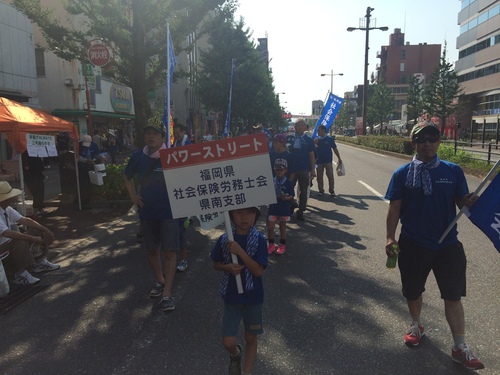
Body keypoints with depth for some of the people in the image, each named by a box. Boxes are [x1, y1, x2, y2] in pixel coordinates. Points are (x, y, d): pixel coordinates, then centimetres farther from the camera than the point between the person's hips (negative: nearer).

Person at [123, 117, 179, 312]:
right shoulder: (138, 156, -3)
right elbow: (127, 177, 16)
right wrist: (133, 195, 5)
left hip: (168, 212, -3)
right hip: (146, 212, 4)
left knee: (169, 252, -3)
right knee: (152, 250, 16)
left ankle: (167, 294, 6)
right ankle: (159, 281, 38)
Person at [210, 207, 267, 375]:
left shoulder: (259, 240, -14)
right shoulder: (224, 239, -7)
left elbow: (258, 271, -18)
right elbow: (216, 264, 5)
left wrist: (240, 251, -29)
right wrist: (228, 267, -16)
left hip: (253, 296, -1)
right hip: (232, 296, 1)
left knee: (251, 338, 14)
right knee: (228, 342, 5)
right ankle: (235, 354, 41)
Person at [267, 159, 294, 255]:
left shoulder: (288, 182, -9)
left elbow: (292, 196, -6)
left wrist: (286, 198, -27)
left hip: (284, 209, -3)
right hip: (273, 208, 3)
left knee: (282, 227, 12)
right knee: (270, 227, 5)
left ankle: (282, 245, 26)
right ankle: (271, 245, 22)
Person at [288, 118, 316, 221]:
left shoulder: (308, 139, 2)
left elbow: (312, 156, 3)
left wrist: (313, 170, -2)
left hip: (304, 170, -1)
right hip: (291, 169, 1)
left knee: (303, 191, 6)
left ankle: (301, 211, 17)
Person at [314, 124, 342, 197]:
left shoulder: (330, 139, -3)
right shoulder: (316, 139, 4)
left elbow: (335, 148, 2)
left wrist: (339, 158, 3)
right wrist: (315, 144, -15)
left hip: (328, 161, -3)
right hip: (319, 161, 3)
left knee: (330, 176, -3)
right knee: (319, 177, 7)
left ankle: (332, 190, 8)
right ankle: (321, 190, 18)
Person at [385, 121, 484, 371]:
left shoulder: (453, 172, -2)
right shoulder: (402, 174, -5)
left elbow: (462, 203, 2)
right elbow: (394, 208, -5)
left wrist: (470, 202, -22)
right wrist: (390, 237, -13)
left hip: (448, 244, 1)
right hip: (413, 245, 0)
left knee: (453, 296, 8)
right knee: (413, 291, 16)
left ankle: (460, 348, 22)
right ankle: (416, 325, 44)